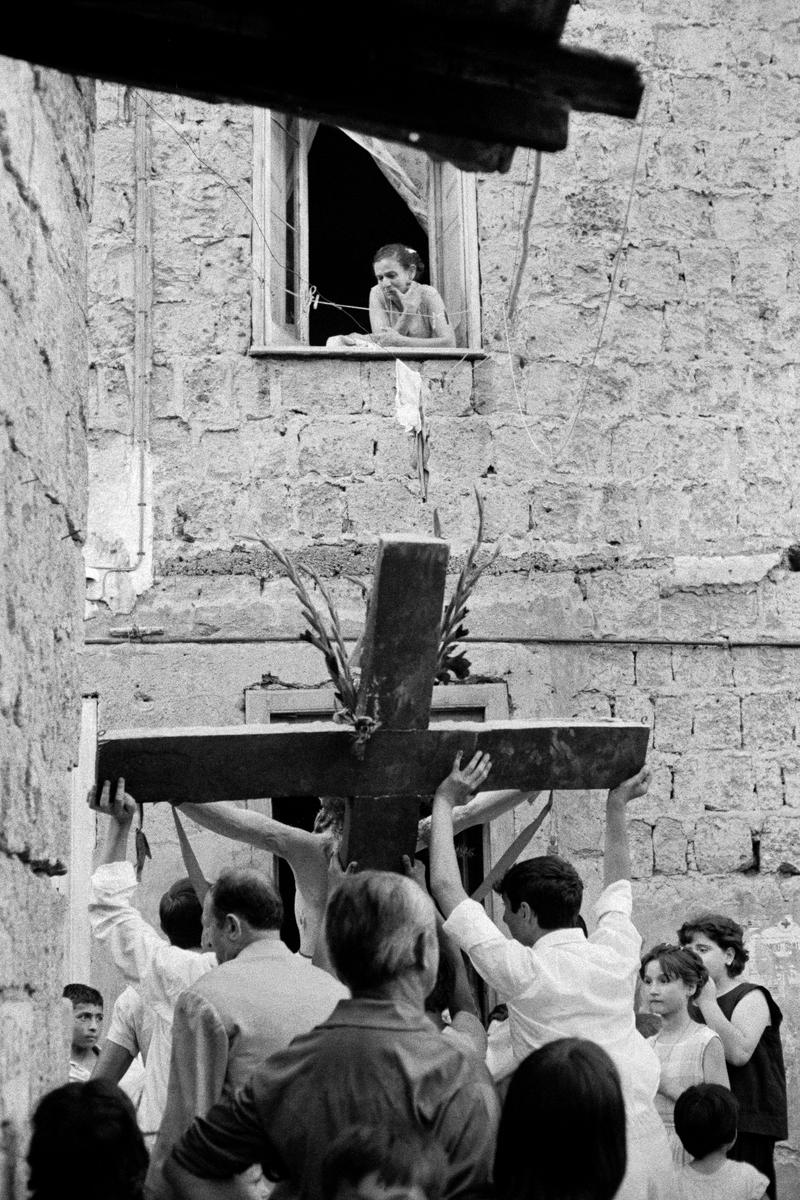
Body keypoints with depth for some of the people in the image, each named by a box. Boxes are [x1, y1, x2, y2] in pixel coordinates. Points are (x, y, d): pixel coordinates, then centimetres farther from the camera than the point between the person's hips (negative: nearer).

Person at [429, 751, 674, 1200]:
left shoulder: (525, 972, -8)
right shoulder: (617, 953, 6)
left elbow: (447, 886, -3)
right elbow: (619, 882, 29)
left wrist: (445, 802, 4)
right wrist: (617, 807, 36)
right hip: (651, 1142, 6)